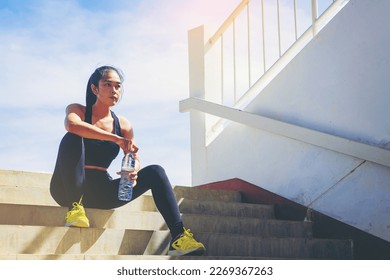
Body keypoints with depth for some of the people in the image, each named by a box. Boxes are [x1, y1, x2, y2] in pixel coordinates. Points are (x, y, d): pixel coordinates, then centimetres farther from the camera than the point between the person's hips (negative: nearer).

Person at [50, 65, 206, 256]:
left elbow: (135, 160, 9)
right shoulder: (78, 110, -3)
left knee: (155, 172, -12)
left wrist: (133, 171, -18)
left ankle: (178, 237, -20)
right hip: (69, 188, -4)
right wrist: (116, 138, -35)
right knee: (73, 139, -29)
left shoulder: (123, 125, 9)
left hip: (101, 191, 4)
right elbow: (72, 125, -28)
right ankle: (75, 207, -33)